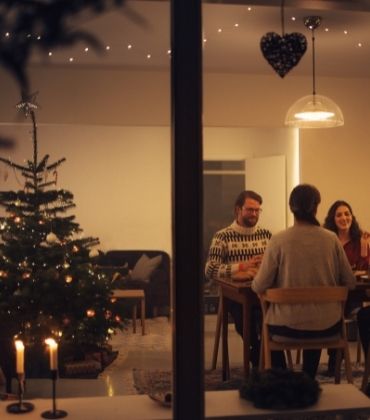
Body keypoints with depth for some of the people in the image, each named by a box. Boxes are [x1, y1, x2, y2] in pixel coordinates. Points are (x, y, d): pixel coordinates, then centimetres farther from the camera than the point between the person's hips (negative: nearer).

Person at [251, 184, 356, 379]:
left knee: (267, 322, 34)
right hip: (327, 325, 2)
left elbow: (259, 286, -10)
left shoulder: (278, 240, -13)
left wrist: (255, 281, 13)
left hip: (288, 325, -2)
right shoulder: (331, 239, -6)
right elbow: (350, 282, 2)